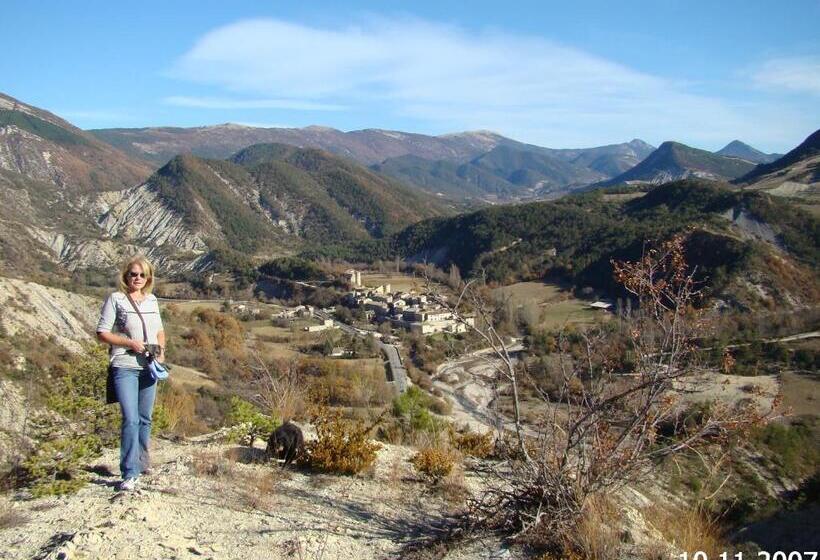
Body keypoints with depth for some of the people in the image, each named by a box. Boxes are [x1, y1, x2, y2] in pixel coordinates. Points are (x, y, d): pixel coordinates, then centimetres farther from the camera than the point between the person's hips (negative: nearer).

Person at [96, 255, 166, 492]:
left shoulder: (152, 300, 11)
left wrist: (161, 348, 2)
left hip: (149, 367, 5)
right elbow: (102, 333, -6)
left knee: (145, 419, 15)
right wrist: (130, 343, -16)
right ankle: (129, 475, -8)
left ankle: (141, 464, 32)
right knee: (130, 419, -13)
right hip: (125, 367, -5)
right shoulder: (116, 299, -4)